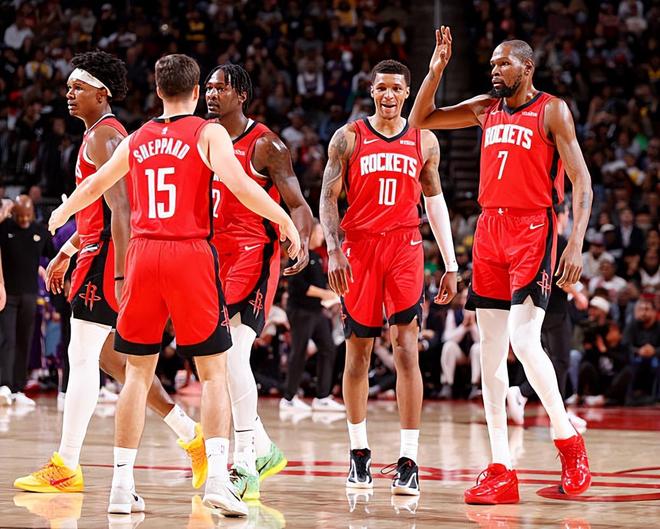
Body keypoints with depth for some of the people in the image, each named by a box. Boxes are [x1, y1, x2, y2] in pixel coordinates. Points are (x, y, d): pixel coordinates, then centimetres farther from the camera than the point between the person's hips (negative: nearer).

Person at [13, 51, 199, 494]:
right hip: (98, 252, 10)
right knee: (107, 355, 14)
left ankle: (66, 467, -4)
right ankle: (190, 433, 15)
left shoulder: (102, 137, -13)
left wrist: (121, 274, -27)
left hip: (106, 256, -10)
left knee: (82, 358, -7)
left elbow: (120, 209, -22)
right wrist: (66, 253, 29)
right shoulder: (106, 134, 19)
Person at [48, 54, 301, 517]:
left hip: (143, 253, 4)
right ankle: (217, 477, -11)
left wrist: (61, 214, 46)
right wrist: (285, 220, -4)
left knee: (138, 372, 10)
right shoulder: (208, 133, 1)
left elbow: (94, 186, 27)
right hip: (191, 254, -3)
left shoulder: (136, 140, 14)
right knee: (214, 371, 3)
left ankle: (123, 483, 8)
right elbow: (239, 185, -14)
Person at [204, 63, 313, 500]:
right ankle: (263, 449, 26)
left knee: (234, 352, -20)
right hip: (215, 256, 8)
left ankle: (244, 466, -18)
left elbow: (298, 205, -10)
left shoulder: (265, 145, -7)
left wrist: (302, 246, -27)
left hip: (253, 255, -8)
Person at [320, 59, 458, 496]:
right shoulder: (349, 138, 3)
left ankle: (409, 462, -12)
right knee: (358, 352, 7)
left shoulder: (424, 141, 8)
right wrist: (333, 251, -13)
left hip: (405, 248, 0)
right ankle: (359, 453, 23)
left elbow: (435, 201, 15)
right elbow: (328, 197, 0)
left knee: (406, 349, -11)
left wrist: (451, 264, 12)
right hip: (359, 248, 0)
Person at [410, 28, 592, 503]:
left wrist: (576, 245, -17)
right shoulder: (485, 109, 13)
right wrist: (436, 70, 6)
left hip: (532, 230, -6)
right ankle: (501, 473, 3)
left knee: (524, 341, -19)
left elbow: (581, 180, -8)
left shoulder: (552, 110, -4)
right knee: (491, 352, 2)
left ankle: (569, 441, 2)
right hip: (490, 230, 6)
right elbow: (419, 121, 19)